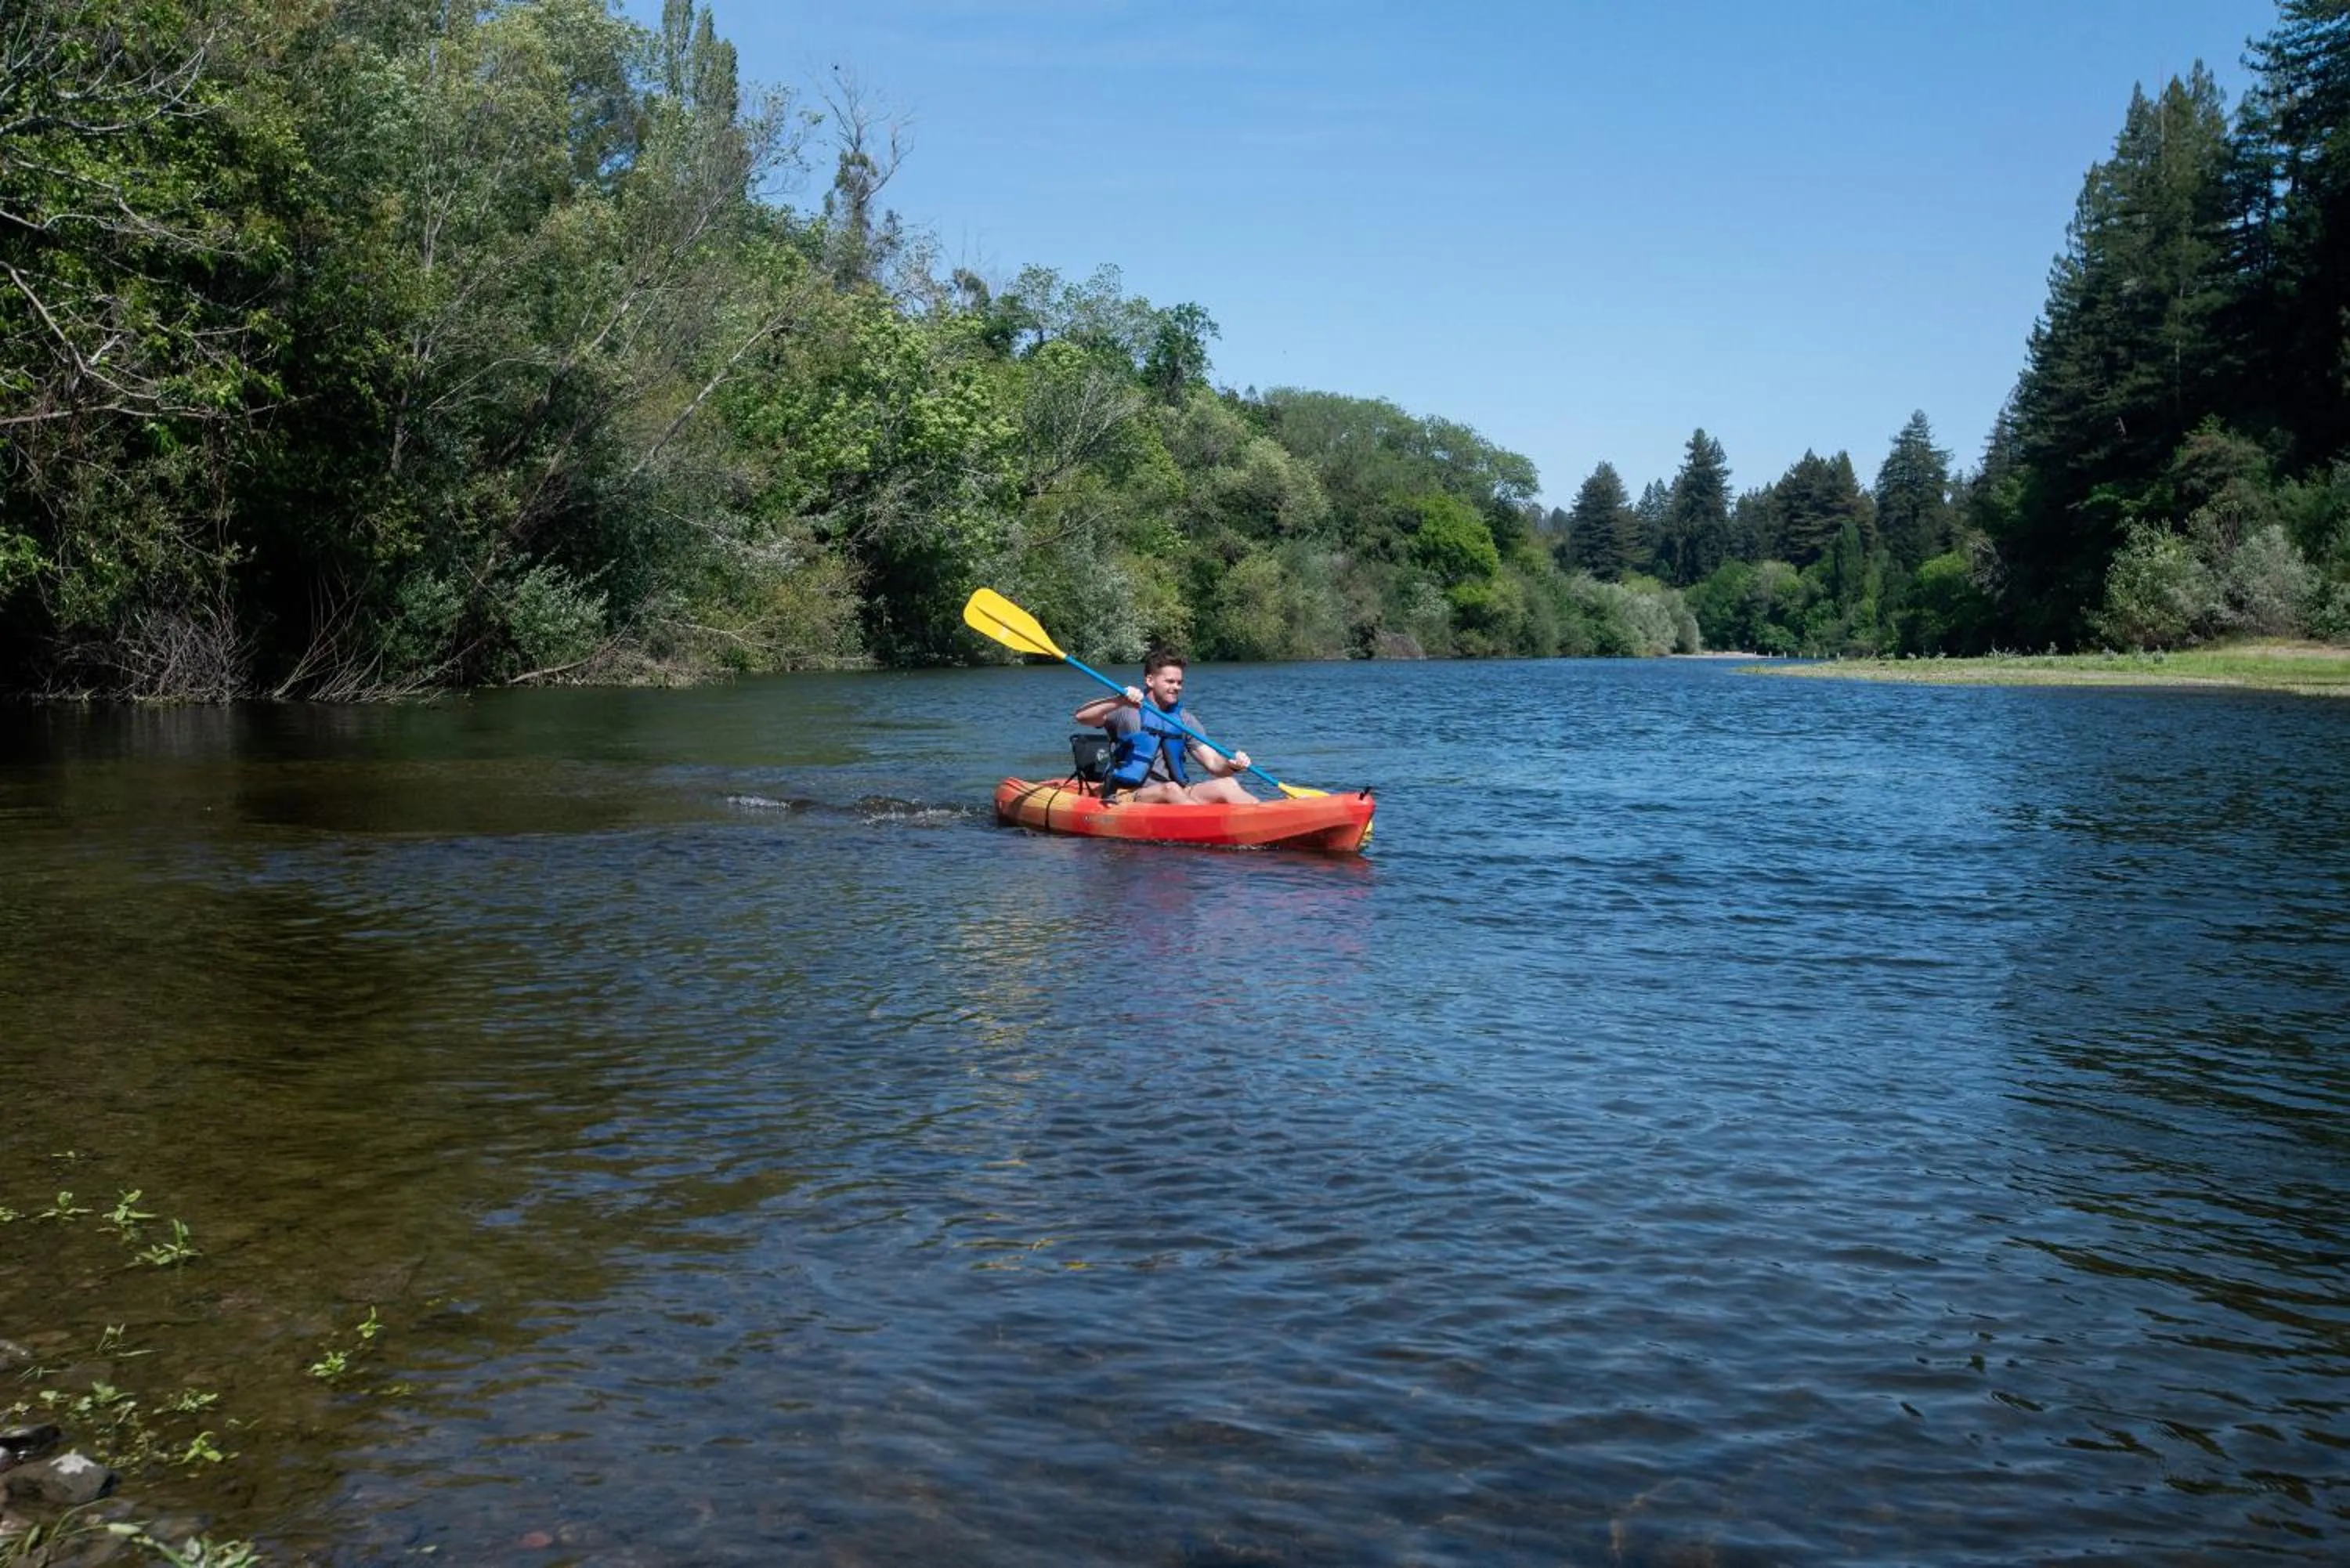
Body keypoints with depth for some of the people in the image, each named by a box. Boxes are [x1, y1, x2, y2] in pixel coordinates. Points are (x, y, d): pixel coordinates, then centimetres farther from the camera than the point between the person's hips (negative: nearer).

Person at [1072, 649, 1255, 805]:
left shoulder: (1183, 719, 16)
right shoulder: (1128, 711, 2)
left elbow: (1212, 762, 10)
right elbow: (1080, 716, -12)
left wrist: (1232, 765, -14)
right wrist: (1120, 701, -26)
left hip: (1174, 798, 5)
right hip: (1129, 797, -5)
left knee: (1227, 784, -19)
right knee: (1170, 789, -36)